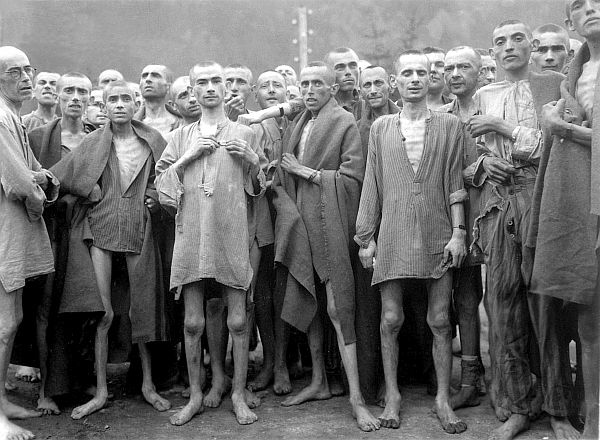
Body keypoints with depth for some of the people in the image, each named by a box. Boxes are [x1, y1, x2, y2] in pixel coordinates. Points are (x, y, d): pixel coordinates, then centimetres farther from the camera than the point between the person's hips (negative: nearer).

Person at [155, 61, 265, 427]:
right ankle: (195, 396, 20)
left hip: (231, 236, -1)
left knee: (238, 321, 1)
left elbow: (258, 189, 11)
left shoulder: (244, 134, 8)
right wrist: (188, 157, -5)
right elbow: (160, 180, 7)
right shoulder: (182, 136, 13)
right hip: (191, 236, 2)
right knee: (193, 322, 6)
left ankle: (239, 395, 16)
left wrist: (252, 160, -7)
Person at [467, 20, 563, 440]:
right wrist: (484, 162, -1)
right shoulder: (484, 95, 17)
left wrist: (503, 127, -6)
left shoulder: (555, 83, 5)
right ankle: (516, 405, 10)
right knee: (502, 299, 0)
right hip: (498, 201, 3)